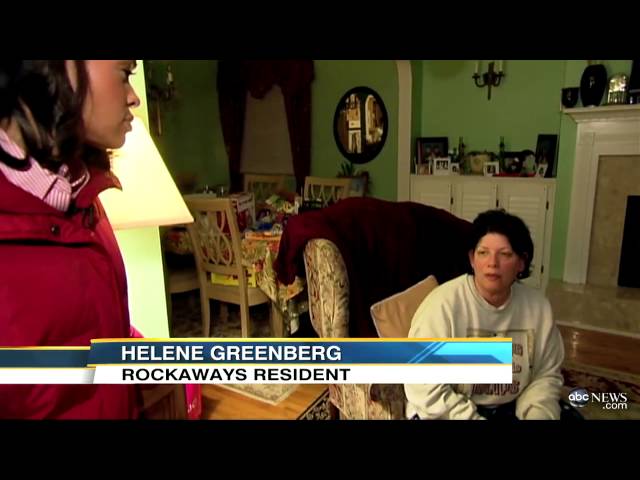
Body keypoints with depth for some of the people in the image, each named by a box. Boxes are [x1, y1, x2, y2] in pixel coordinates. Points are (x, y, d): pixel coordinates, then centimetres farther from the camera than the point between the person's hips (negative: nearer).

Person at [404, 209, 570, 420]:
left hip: (510, 409, 4)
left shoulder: (538, 306, -3)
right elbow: (426, 390, -20)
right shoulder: (443, 304, -20)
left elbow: (546, 374, 7)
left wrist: (537, 414, -10)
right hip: (448, 411, -4)